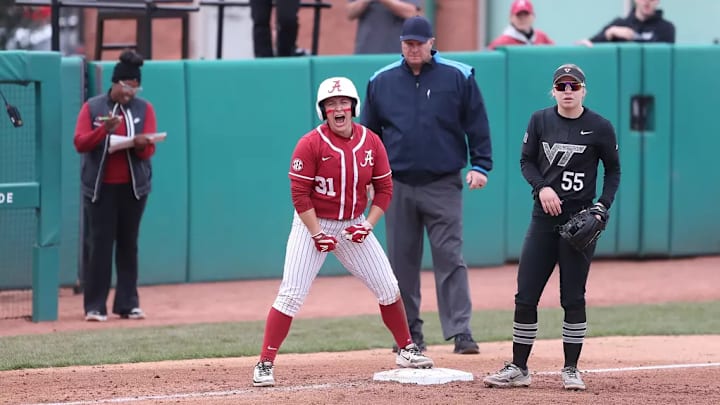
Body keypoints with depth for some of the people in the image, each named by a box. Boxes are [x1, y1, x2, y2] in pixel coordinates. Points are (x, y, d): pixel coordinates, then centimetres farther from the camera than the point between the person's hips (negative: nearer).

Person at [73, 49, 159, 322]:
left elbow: (148, 150, -2)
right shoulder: (92, 108, 0)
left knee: (128, 244, 5)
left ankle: (128, 304, 8)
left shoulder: (144, 109, 5)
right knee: (99, 244, -5)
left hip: (133, 187, 2)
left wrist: (142, 144, -26)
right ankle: (95, 306, -4)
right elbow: (80, 143, -9)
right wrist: (104, 130, -25)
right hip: (100, 187, -2)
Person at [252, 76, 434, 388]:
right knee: (291, 295, -13)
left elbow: (384, 189, 3)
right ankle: (265, 364, -10)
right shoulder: (310, 144, -16)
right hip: (313, 223, -4)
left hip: (354, 226, 4)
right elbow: (300, 195, -15)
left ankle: (406, 350, 24)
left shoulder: (371, 142, -3)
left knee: (388, 288, 5)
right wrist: (317, 235, -19)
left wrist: (368, 224, -9)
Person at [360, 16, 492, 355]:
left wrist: (480, 165, -5)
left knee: (449, 258, -9)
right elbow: (369, 132, 14)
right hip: (398, 185, 3)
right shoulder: (381, 82, 7)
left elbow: (477, 124, 2)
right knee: (402, 261, 6)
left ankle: (460, 332, -12)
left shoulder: (458, 77, 0)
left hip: (443, 185, -3)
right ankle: (409, 335, 14)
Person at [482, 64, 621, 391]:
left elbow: (613, 170, 6)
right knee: (525, 296, 1)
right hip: (544, 216, 3)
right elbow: (526, 161, 9)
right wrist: (542, 187, -10)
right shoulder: (540, 121, 4)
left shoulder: (600, 127, -2)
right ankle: (518, 369, 9)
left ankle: (571, 370, 9)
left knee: (573, 298, -1)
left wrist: (603, 207, -8)